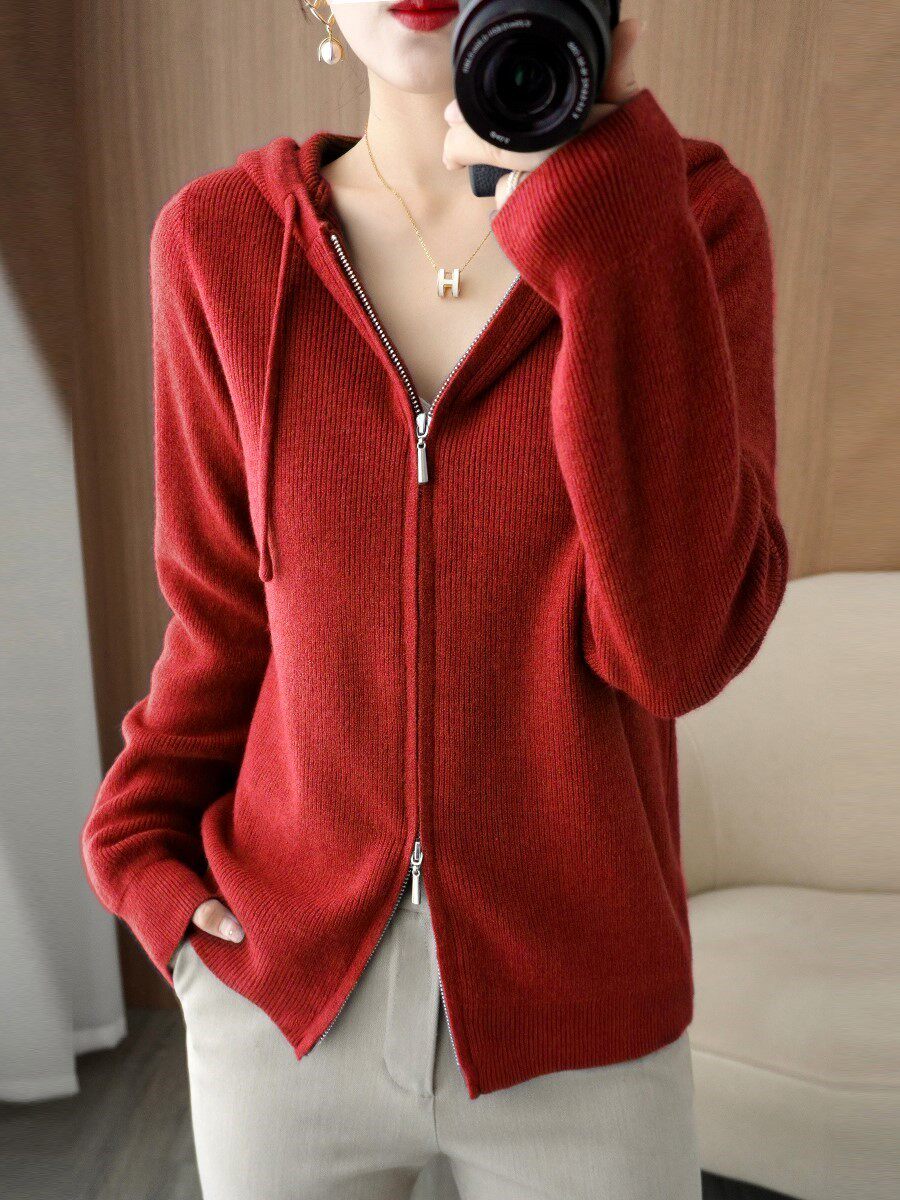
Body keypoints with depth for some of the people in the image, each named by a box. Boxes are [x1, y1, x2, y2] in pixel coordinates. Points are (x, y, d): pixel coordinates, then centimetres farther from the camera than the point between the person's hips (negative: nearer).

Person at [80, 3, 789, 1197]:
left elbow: (680, 640, -21)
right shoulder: (222, 238, -5)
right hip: (282, 989, 2)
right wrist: (142, 843, -5)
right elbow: (228, 607, 4)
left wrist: (601, 207, -23)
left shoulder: (687, 214, -9)